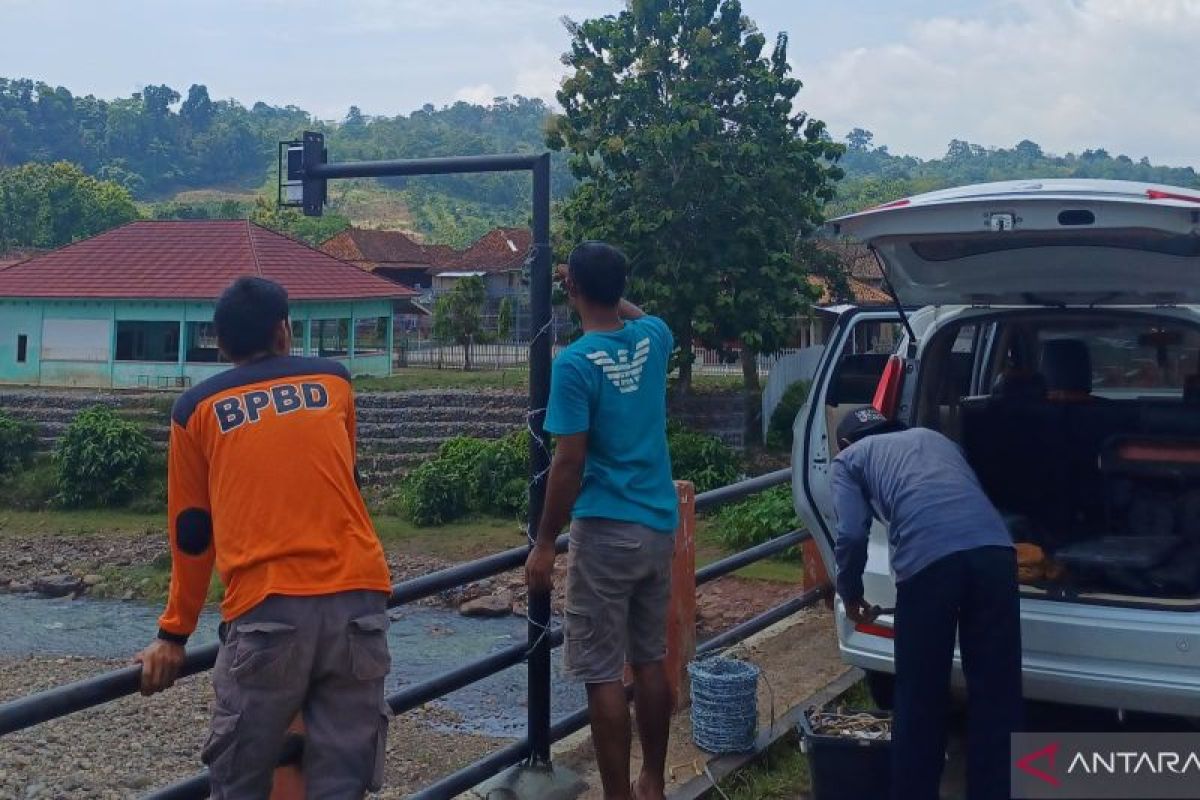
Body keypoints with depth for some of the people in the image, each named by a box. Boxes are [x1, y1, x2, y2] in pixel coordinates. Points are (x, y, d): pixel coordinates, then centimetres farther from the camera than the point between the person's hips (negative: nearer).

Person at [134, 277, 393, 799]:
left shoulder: (197, 408, 11)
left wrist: (174, 633, 23)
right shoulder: (334, 382, 16)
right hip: (357, 597, 2)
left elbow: (191, 532, 15)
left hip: (266, 610, -2)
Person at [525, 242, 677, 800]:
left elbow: (569, 463, -16)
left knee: (603, 675, 1)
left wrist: (544, 544, -8)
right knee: (650, 661, 16)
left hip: (606, 533, -7)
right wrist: (608, 291, 33)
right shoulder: (652, 338, 3)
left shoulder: (576, 363, -16)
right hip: (660, 527, 7)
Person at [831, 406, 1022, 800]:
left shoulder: (850, 457, 22)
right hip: (994, 546, 4)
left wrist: (850, 596, 24)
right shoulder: (933, 436, 36)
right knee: (996, 689, 15)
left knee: (922, 696, 11)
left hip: (928, 557, -4)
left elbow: (851, 535, 7)